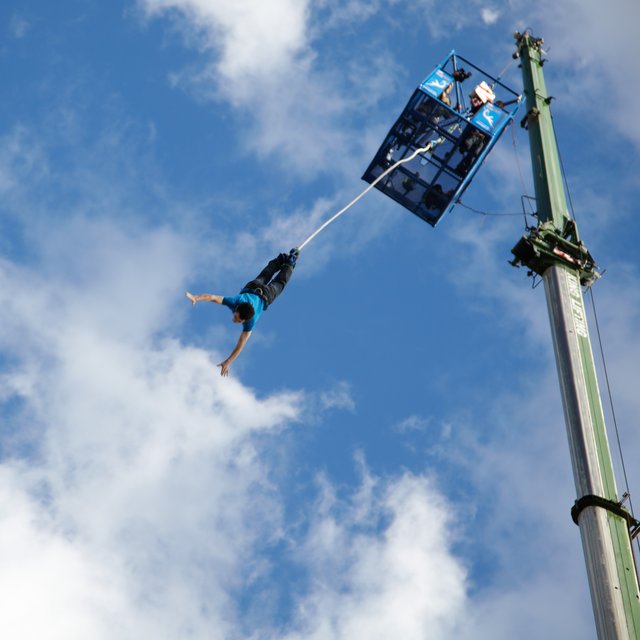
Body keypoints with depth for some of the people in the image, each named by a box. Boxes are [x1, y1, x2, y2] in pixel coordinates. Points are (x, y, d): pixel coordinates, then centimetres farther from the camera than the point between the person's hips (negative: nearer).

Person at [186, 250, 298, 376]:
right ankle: (280, 260, 61)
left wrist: (228, 362, -56)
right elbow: (212, 297, -56)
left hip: (265, 297, -2)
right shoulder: (235, 301, -46)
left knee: (279, 283, 32)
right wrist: (195, 297, -73)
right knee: (264, 276, 38)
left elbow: (241, 343, -51)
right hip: (250, 288, 2)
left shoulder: (251, 321, -49)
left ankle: (290, 263, 55)